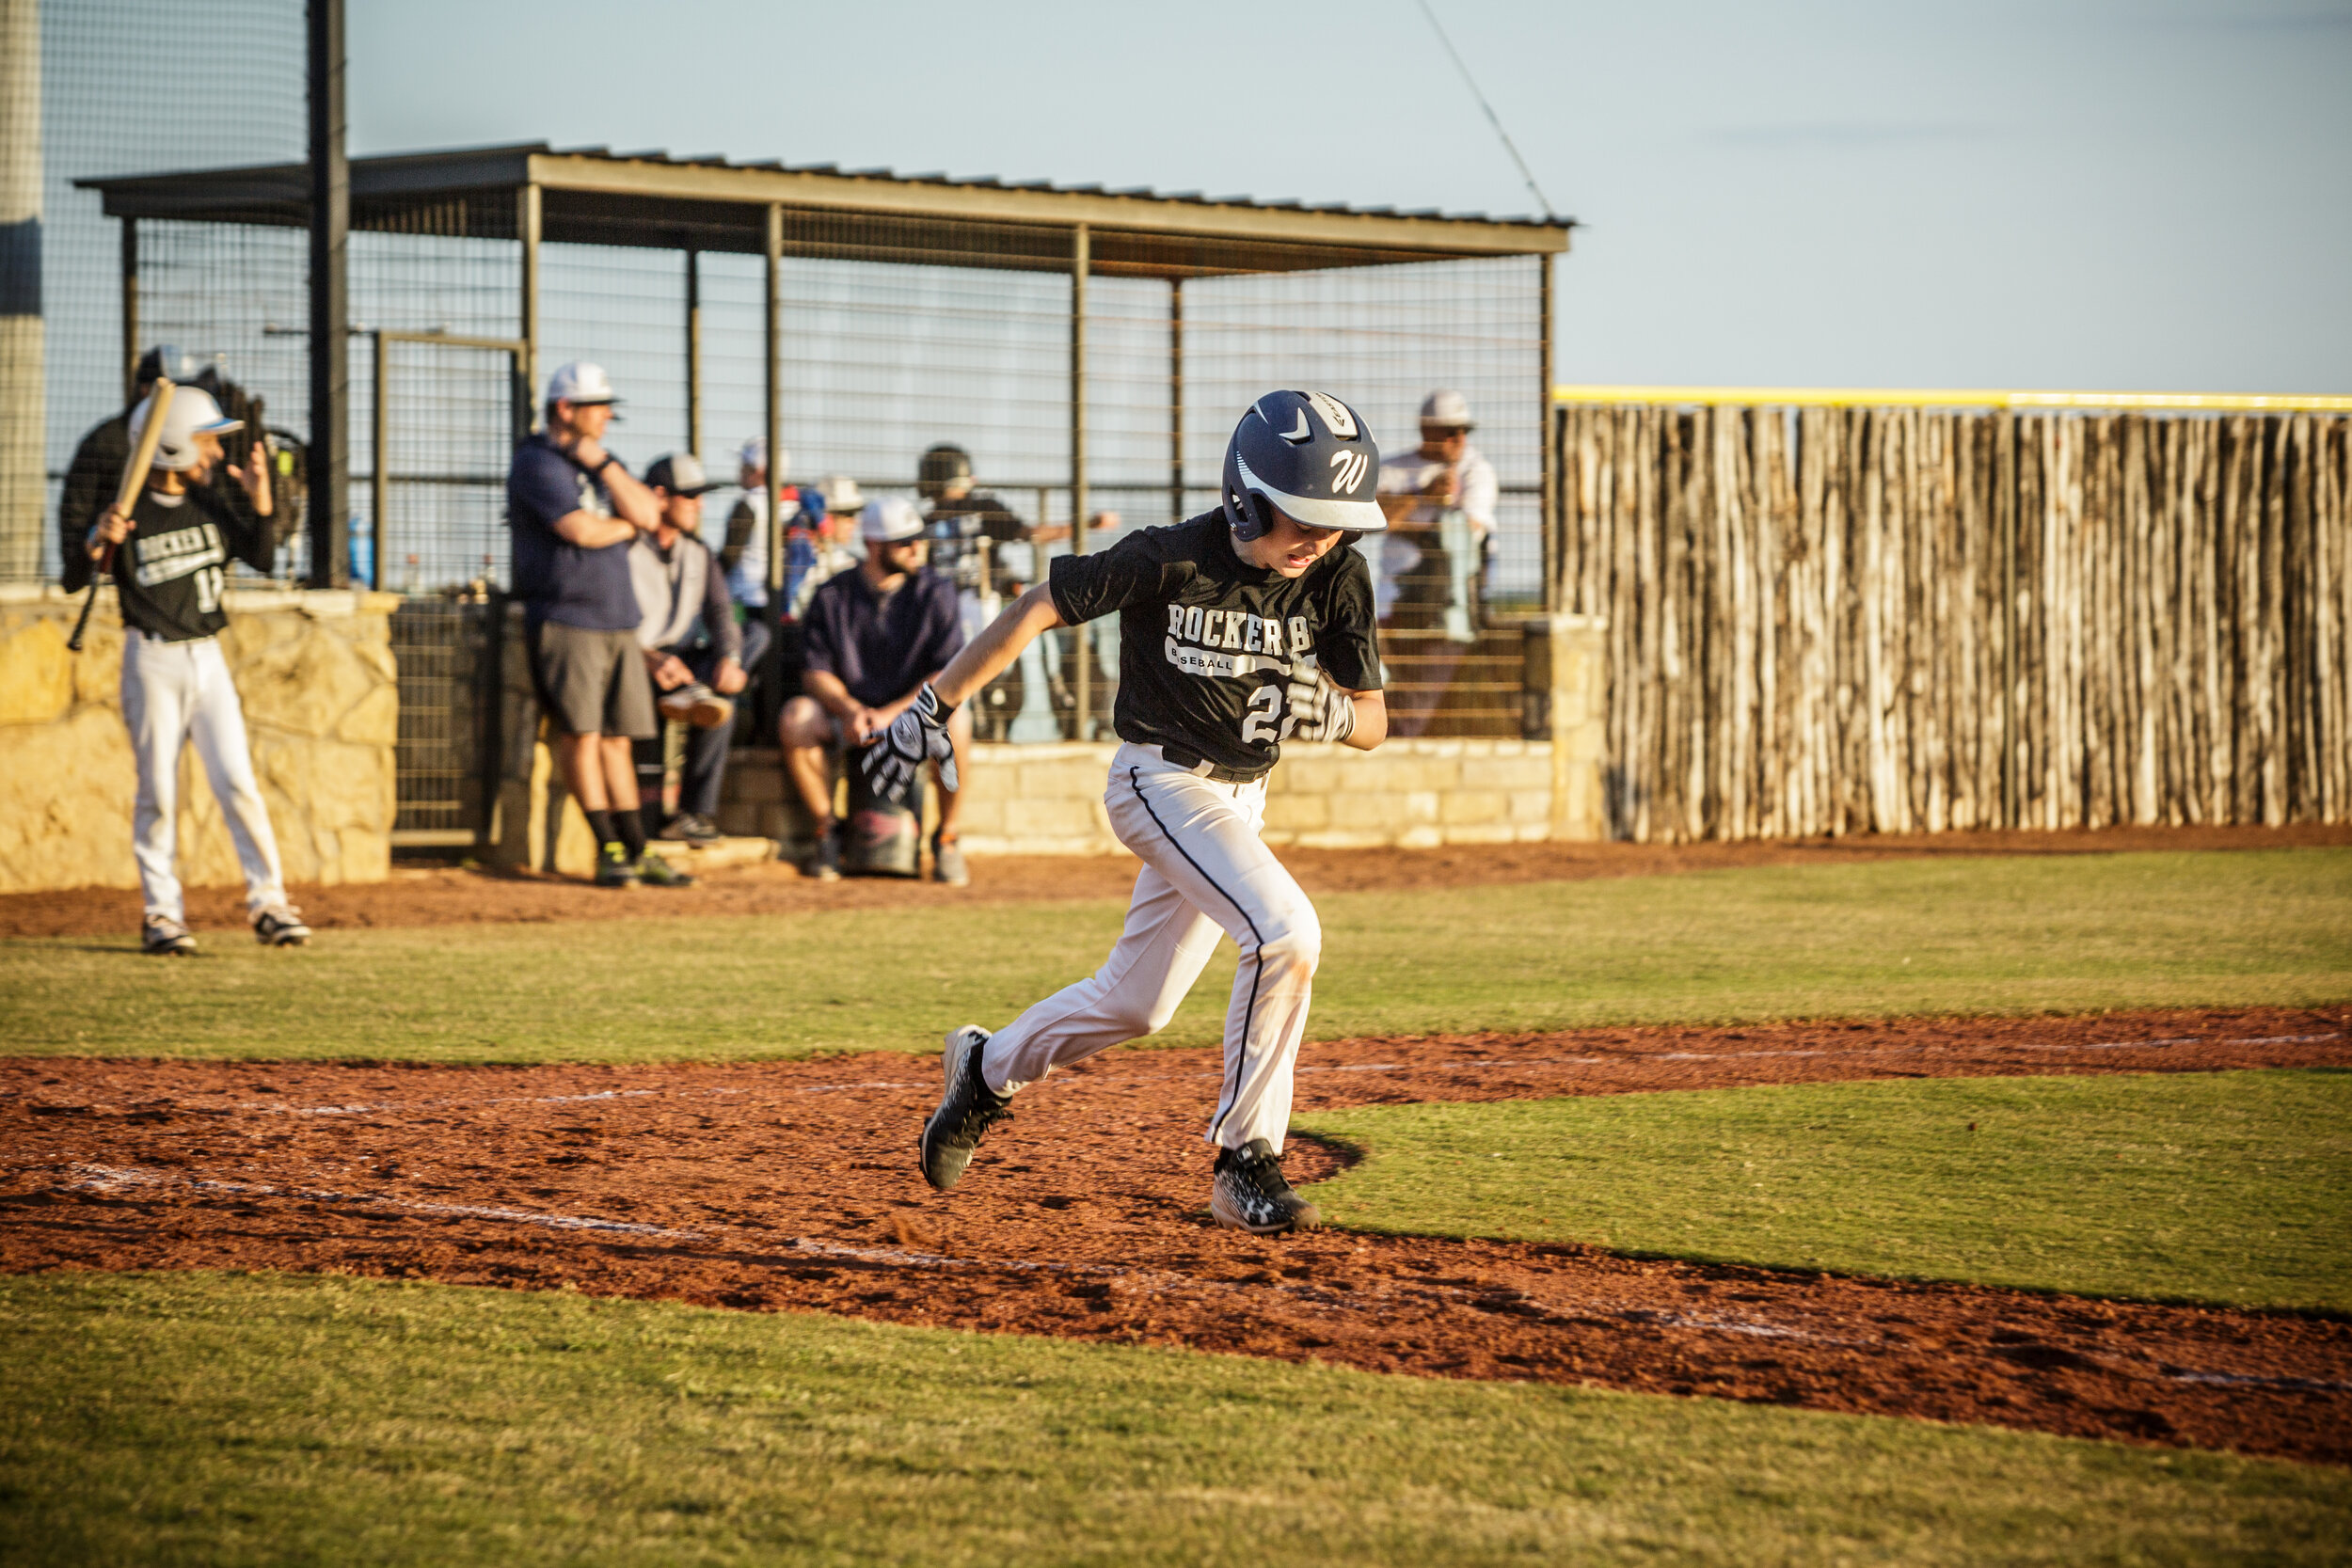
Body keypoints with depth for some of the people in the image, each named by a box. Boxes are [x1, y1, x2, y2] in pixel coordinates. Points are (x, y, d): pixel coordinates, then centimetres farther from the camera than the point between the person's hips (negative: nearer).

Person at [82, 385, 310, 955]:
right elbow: (81, 572, -15)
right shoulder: (128, 512, -9)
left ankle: (268, 902, 4)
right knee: (158, 790, -1)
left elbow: (262, 557, 6)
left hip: (207, 657, 4)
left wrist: (260, 500, -9)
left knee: (237, 783, -1)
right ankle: (161, 912, 7)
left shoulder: (209, 505, 7)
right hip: (151, 659, -4)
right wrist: (97, 543, -37)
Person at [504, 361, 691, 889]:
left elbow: (648, 514, 5)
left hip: (616, 619, 7)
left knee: (616, 738, 8)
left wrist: (601, 463, -3)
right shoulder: (537, 464, -6)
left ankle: (636, 851, 9)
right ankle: (608, 850, -11)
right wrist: (625, 527, 3)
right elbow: (580, 530, -17)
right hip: (565, 621, -7)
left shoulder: (599, 462, 18)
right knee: (580, 731, -11)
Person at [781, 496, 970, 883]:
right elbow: (816, 672, -2)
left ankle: (946, 840, -16)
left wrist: (890, 714, -23)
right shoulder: (833, 596, 0)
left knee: (954, 721, -35)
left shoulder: (935, 591, -5)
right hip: (848, 711, 2)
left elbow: (949, 675, -12)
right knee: (796, 718, -28)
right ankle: (826, 834, -11)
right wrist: (849, 710, -23)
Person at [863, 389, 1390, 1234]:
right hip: (1162, 779, -6)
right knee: (1286, 933, -26)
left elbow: (1374, 722, -4)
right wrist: (934, 708, -9)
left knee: (1134, 1004, 14)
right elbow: (1036, 609, -12)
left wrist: (1327, 712, -28)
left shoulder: (1338, 580, -8)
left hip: (1241, 798, 6)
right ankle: (1247, 1163, -19)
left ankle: (988, 1068, 40)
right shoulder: (1170, 561, -21)